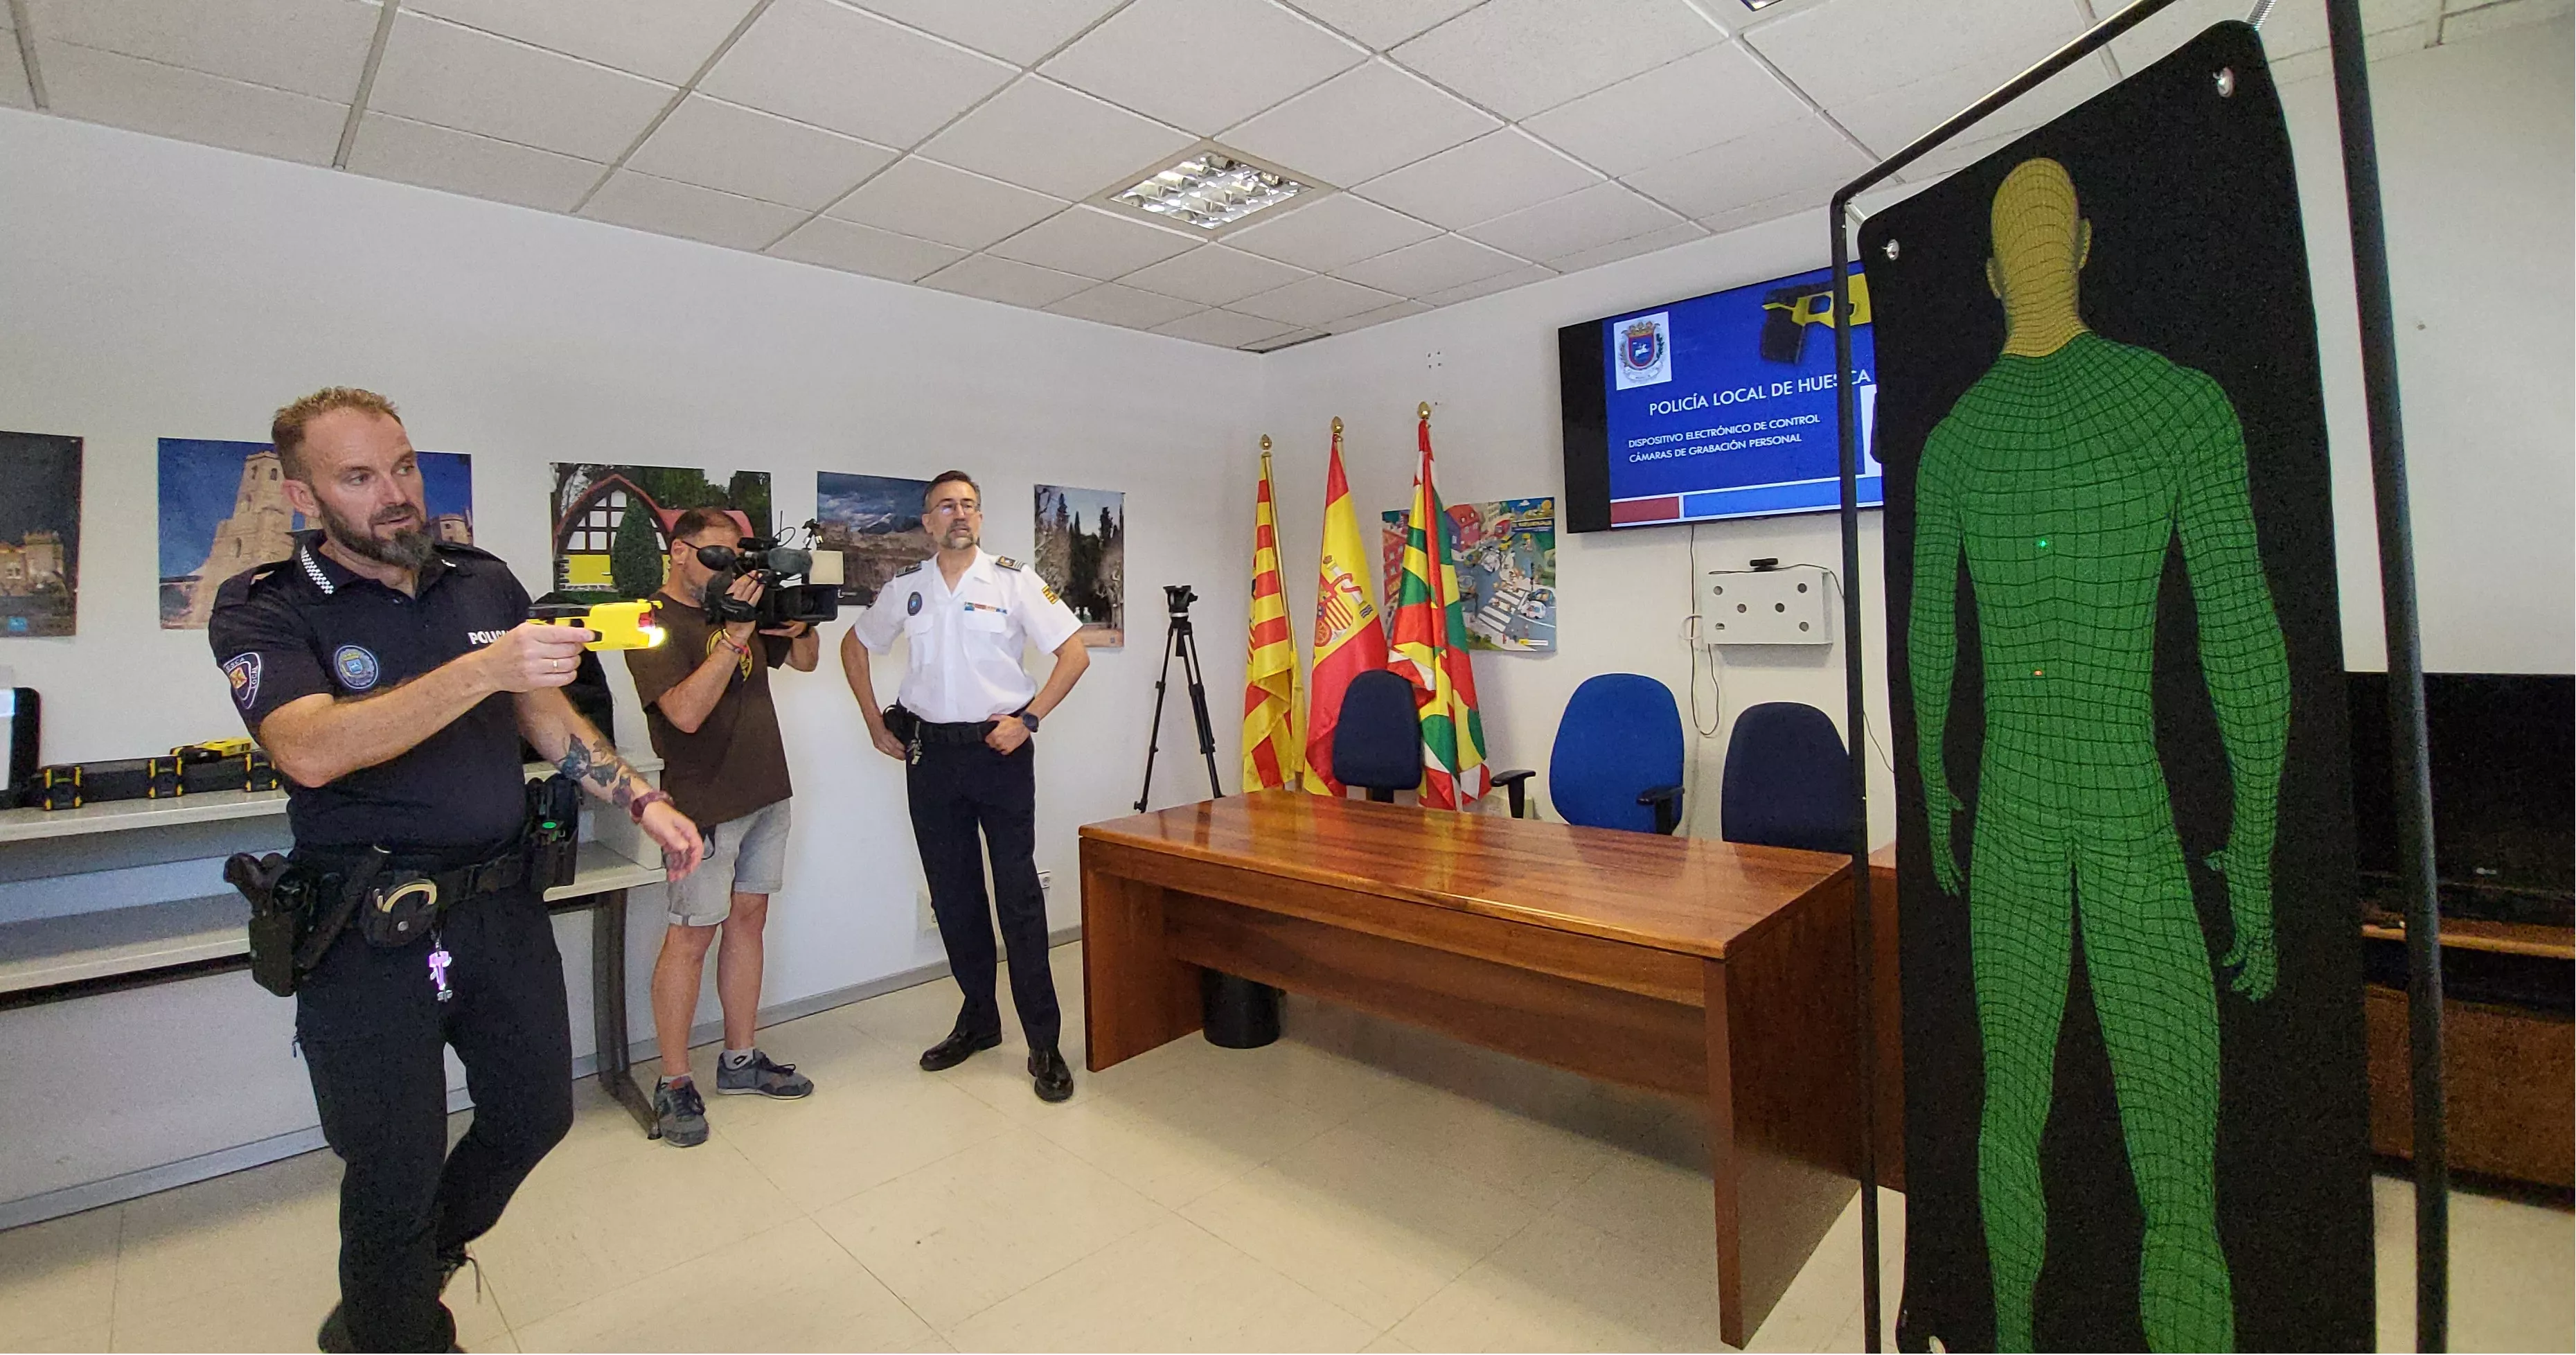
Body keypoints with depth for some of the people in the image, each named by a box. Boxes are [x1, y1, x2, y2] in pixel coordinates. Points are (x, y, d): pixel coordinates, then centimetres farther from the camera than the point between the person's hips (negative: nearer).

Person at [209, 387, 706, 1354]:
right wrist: (486, 668, -36)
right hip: (371, 935, -4)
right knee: (397, 1172, 10)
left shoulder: (487, 583, 5)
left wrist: (642, 802, 3)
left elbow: (547, 714, 12)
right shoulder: (263, 611, -8)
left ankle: (423, 1263, 48)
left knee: (536, 1114, 18)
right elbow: (312, 751, -26)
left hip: (504, 903, 5)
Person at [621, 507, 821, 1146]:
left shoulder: (742, 604, 9)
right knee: (693, 935, 0)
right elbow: (686, 712, -23)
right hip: (707, 801, -7)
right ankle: (674, 1084, 14)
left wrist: (799, 622, -4)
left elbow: (805, 661, 17)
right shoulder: (656, 623, -10)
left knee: (748, 918, 12)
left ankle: (741, 1061, 24)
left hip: (766, 793, 7)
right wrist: (734, 635, -26)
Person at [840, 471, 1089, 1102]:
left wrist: (1027, 719, -11)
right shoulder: (905, 588, 7)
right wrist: (876, 725, 13)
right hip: (930, 754, 4)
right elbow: (854, 647, 21)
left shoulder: (1015, 581, -3)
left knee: (1018, 895, -3)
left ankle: (1043, 1042, 4)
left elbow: (1075, 653, -5)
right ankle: (978, 1020, 28)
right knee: (952, 894, 12)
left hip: (999, 749, -4)